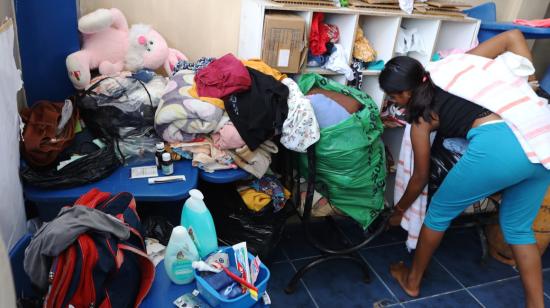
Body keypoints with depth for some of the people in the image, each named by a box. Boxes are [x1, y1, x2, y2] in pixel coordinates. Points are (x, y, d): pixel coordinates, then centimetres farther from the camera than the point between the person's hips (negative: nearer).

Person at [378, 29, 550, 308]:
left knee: (439, 212, 18)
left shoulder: (421, 118, 10)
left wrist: (399, 209, 36)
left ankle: (412, 280, 35)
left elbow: (420, 177, 19)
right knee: (518, 228, 25)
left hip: (497, 146, -6)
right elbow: (513, 36, 20)